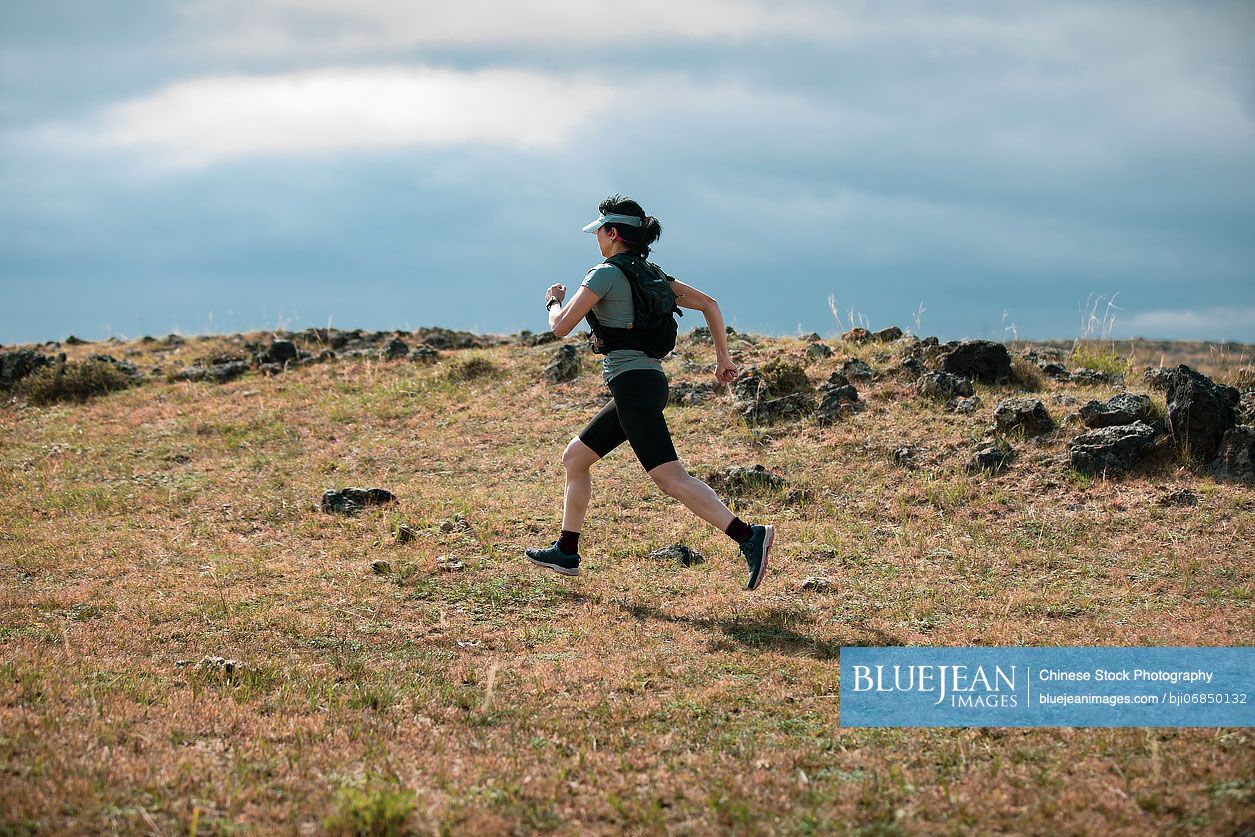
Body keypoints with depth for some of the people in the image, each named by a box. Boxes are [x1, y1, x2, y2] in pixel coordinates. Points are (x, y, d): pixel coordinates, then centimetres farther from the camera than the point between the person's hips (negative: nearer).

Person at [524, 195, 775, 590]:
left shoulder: (606, 273, -9)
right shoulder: (650, 273, 16)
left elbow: (561, 327, -8)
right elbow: (708, 304, 16)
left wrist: (554, 301, 13)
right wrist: (723, 356, 19)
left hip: (633, 384, -10)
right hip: (648, 383, 10)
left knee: (671, 477, -16)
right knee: (574, 458, 19)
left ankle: (750, 536, -26)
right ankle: (566, 552, 24)